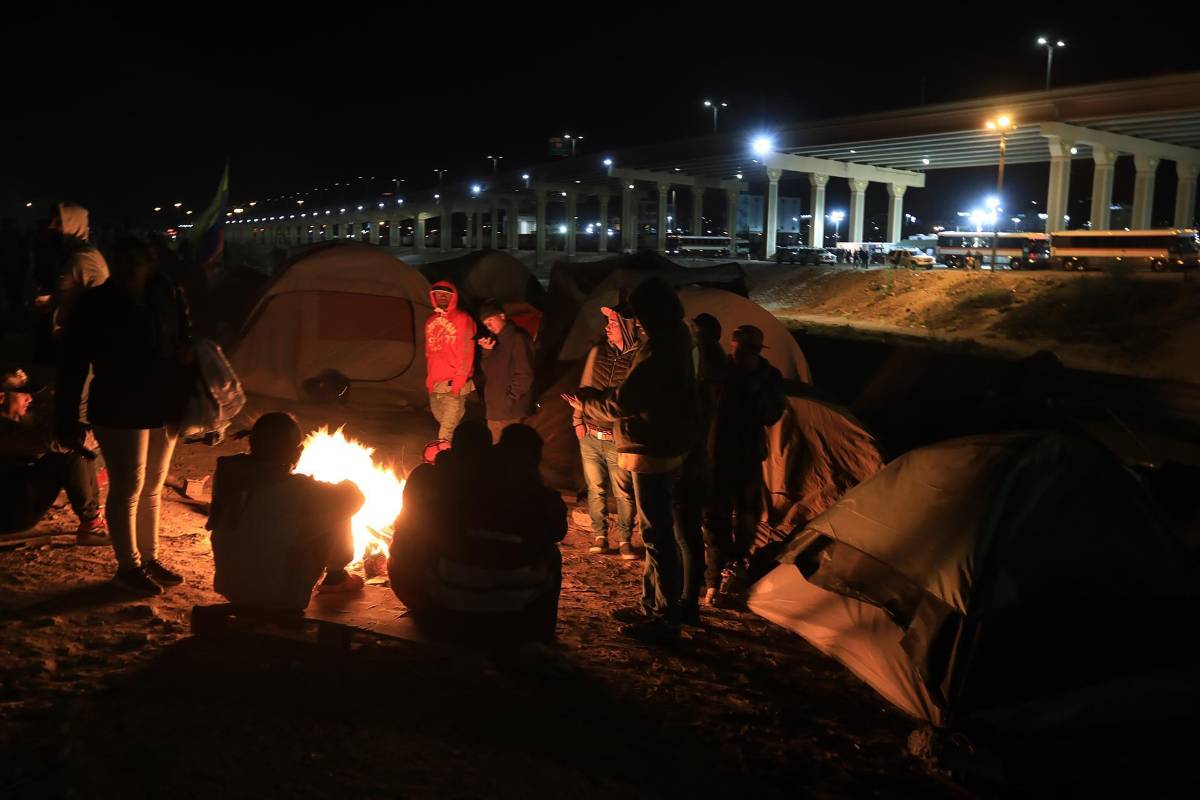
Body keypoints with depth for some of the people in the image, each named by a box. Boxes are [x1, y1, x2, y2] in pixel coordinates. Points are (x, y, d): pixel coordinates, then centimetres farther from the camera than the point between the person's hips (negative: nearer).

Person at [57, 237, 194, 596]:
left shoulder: (168, 297, 1)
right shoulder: (96, 304, -12)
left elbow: (187, 338, 18)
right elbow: (72, 365, -11)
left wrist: (188, 353, -6)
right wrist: (67, 421, -14)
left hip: (164, 408, 5)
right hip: (120, 412, -5)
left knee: (152, 486, 16)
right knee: (128, 488, 0)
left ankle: (150, 558, 30)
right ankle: (129, 566, 15)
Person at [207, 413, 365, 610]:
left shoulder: (227, 472, -6)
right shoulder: (295, 488, -22)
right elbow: (354, 497, -11)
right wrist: (347, 487, 11)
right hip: (281, 598, -6)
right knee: (337, 513, 3)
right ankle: (336, 576, 22)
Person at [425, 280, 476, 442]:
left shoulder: (463, 319, -5)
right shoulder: (431, 320, 14)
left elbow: (467, 353, -9)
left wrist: (458, 381, -14)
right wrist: (429, 379, 15)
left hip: (453, 384, -6)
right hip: (435, 385, 6)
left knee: (446, 432, -10)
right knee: (441, 419, 10)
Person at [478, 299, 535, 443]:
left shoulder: (518, 338, -14)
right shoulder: (496, 340, 13)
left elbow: (524, 376, -17)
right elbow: (488, 371, 11)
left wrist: (509, 400, -14)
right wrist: (487, 351, -5)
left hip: (510, 410, -8)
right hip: (495, 408, 9)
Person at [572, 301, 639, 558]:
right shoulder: (597, 352, 4)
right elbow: (584, 388, 12)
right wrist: (578, 420, 7)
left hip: (617, 440, -4)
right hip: (590, 436, 4)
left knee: (623, 493, 3)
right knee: (595, 489, 11)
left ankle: (625, 540, 18)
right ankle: (599, 536, 24)